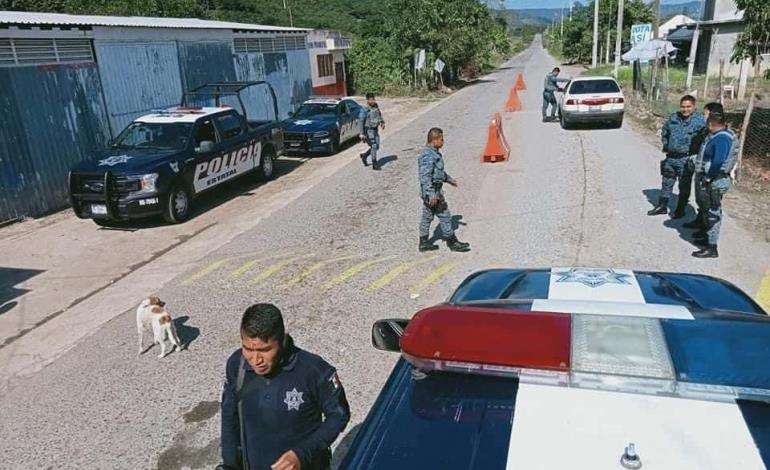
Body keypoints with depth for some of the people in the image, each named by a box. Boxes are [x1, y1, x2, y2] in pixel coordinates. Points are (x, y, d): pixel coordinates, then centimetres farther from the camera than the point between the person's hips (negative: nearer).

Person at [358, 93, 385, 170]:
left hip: (375, 129, 7)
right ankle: (374, 164, 0)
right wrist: (362, 133, -20)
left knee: (376, 147, 11)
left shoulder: (376, 106, 5)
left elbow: (379, 114, 23)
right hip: (369, 130, -7)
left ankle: (364, 155, 32)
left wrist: (382, 122, 7)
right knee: (374, 146, -9)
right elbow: (360, 121, -16)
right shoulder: (364, 110, -16)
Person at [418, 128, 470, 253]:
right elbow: (425, 177, -26)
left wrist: (449, 179, 34)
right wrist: (432, 195, -28)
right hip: (432, 191, -10)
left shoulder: (434, 153, 11)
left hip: (432, 191, 10)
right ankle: (452, 242, 9)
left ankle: (424, 242, 21)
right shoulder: (428, 155, -21)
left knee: (427, 216, 14)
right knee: (444, 215, -1)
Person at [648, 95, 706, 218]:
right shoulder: (673, 118, 5)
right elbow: (664, 131, 23)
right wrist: (665, 145, 16)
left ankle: (680, 210, 19)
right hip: (671, 157, 5)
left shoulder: (699, 120, -12)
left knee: (684, 186, 7)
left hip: (686, 159, -5)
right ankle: (662, 206, 29)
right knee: (666, 183, 16)